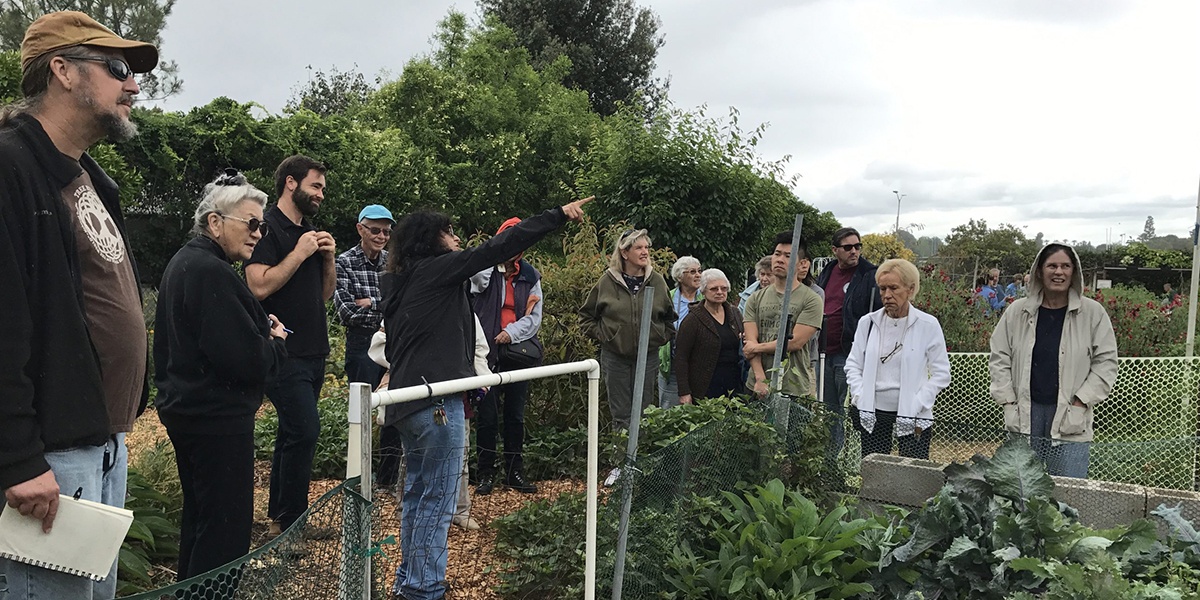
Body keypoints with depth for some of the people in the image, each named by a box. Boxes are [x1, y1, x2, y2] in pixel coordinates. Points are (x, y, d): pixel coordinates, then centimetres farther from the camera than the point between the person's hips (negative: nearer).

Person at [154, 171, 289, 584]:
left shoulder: (184, 262, 11)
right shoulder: (211, 272, -21)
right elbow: (248, 361, -25)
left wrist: (262, 332, 8)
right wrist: (277, 342, -7)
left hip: (185, 408, 11)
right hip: (217, 418, -11)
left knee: (200, 517, 23)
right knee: (226, 531, -2)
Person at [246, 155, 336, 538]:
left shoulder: (310, 233, 18)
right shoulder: (268, 228, -8)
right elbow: (259, 286, -20)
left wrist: (328, 258, 4)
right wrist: (299, 254, -16)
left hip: (313, 351, 9)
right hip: (285, 352, -9)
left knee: (292, 434, 13)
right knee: (305, 431, -15)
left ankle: (278, 518, 22)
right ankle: (290, 523, -5)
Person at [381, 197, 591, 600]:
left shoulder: (400, 281, 17)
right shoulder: (435, 269, -8)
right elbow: (496, 249, -12)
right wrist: (559, 215, -10)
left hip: (407, 397, 10)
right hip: (436, 400, -10)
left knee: (417, 492, 17)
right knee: (437, 498, -4)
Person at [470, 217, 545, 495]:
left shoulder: (530, 276, 8)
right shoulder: (484, 271, 0)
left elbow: (534, 317, 4)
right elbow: (479, 280, -26)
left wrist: (512, 332, -11)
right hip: (488, 353, -3)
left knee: (516, 416, 10)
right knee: (486, 415, 0)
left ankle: (515, 472, 20)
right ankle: (486, 473, 12)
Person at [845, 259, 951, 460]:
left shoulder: (928, 325, -2)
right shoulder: (867, 322, 5)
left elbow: (941, 374, 0)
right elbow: (853, 365, 11)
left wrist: (916, 405, -9)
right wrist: (859, 398, -3)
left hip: (912, 415, -2)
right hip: (873, 412, 3)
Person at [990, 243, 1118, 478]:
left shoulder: (1092, 313, 0)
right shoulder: (1017, 311, 3)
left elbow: (1106, 362, 0)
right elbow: (999, 358, 7)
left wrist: (1080, 403, -7)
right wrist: (1008, 403, 0)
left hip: (1070, 418, -1)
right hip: (1024, 414, 2)